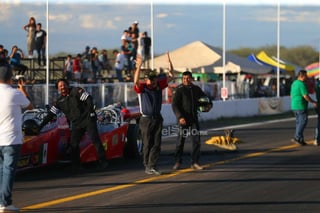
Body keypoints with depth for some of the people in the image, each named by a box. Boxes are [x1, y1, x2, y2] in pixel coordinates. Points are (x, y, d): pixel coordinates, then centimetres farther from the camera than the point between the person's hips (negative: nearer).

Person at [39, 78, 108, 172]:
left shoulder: (76, 91, -2)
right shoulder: (60, 101, 12)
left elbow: (89, 99, -7)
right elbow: (51, 114, 15)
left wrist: (90, 112, -16)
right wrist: (41, 125, 11)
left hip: (88, 119, -5)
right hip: (76, 125, 5)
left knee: (95, 139, -10)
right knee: (73, 144, -4)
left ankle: (103, 162, -6)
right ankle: (76, 167, 3)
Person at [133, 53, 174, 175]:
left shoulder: (159, 85, 4)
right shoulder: (141, 87, -9)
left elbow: (171, 76, 5)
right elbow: (136, 81, -31)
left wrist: (170, 63, -11)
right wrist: (139, 67, -44)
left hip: (157, 119, 4)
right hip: (146, 119, -4)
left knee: (157, 144, -1)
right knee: (147, 144, 2)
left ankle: (152, 166, 1)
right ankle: (147, 166, 12)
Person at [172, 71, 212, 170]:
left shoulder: (196, 89, 8)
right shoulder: (179, 90, -8)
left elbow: (204, 97, 23)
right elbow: (174, 105, -14)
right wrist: (180, 117, -25)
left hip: (194, 118, 4)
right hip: (183, 119, -4)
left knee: (196, 140, 0)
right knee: (180, 141, 2)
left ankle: (194, 163, 4)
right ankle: (177, 162, 14)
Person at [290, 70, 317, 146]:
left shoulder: (294, 83, 14)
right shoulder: (302, 84, -16)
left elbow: (292, 95, 21)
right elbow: (306, 96, -21)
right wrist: (314, 102, -9)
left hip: (294, 106, 10)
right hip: (301, 106, -10)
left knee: (299, 122, 11)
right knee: (303, 122, -6)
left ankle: (301, 139, 10)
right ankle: (297, 138, -13)